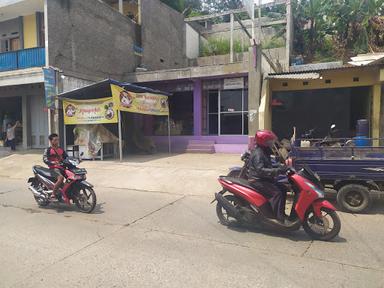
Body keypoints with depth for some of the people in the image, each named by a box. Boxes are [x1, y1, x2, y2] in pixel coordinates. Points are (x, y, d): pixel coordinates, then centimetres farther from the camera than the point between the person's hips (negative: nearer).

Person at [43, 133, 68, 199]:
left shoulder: (61, 149, 19)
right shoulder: (48, 150, 1)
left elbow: (67, 157, 20)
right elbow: (45, 159, -13)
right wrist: (52, 162, -32)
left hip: (62, 167, 6)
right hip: (54, 168, -6)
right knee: (61, 177, -33)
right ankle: (53, 194, -23)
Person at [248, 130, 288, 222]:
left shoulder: (264, 152, 14)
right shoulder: (258, 154, -19)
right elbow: (260, 170, -32)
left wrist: (280, 168, 13)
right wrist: (276, 171, -37)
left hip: (264, 179, 10)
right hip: (257, 181, -10)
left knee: (282, 189, 8)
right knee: (276, 193, -22)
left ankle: (281, 213, 14)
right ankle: (279, 217, -20)